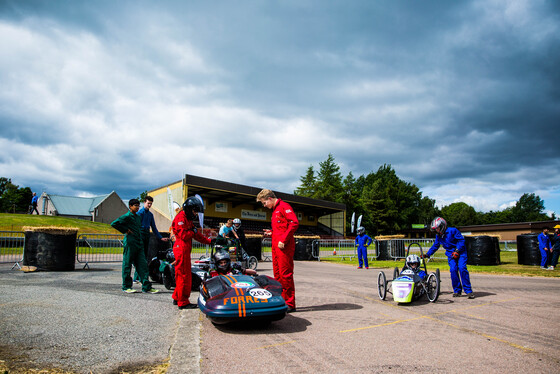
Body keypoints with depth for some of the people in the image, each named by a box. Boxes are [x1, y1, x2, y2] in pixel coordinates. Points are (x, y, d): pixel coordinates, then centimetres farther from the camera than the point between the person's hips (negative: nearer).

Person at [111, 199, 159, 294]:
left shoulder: (138, 216, 18)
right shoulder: (127, 216, -6)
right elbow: (114, 223, -14)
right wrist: (125, 230, -11)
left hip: (139, 243, 8)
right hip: (130, 243, -7)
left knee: (143, 265, 3)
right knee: (127, 265, 2)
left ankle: (146, 287, 3)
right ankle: (126, 287, 12)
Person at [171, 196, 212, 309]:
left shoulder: (188, 219, 22)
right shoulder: (181, 217, -11)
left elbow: (197, 235, 21)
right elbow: (183, 235, -20)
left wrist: (209, 241, 15)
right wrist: (193, 232, -4)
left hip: (184, 249, 10)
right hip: (182, 248, -10)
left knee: (181, 275, 17)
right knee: (184, 276, -7)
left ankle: (177, 298, 27)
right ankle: (183, 302, -2)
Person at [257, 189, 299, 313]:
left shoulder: (284, 206, -6)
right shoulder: (275, 210, 24)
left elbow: (294, 223, -17)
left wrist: (283, 240, -19)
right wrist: (271, 232, 12)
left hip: (284, 246, -10)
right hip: (275, 246, 10)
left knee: (285, 274, -8)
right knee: (277, 274, 12)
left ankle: (290, 304, -2)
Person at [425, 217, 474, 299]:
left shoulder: (452, 231, -11)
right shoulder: (438, 236, 8)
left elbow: (461, 240, -12)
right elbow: (435, 246, 18)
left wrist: (457, 251, -18)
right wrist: (427, 254, 14)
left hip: (460, 252, -4)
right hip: (451, 254, 5)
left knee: (462, 268, -19)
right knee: (453, 269, -14)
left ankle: (468, 291, -12)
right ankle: (457, 290, -2)